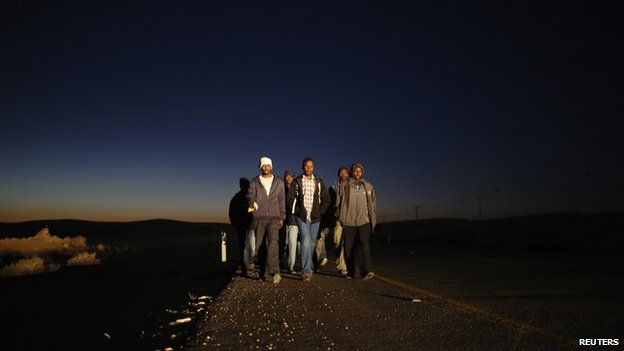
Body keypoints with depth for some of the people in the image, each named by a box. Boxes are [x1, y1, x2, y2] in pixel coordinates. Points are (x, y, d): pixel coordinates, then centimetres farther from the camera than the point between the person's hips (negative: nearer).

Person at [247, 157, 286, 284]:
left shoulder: (279, 182, 11)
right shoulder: (254, 182, 9)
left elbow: (282, 201, 12)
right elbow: (250, 195, -5)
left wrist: (282, 218, 7)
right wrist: (251, 202, -28)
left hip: (273, 217, -1)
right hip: (258, 218, 1)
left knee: (273, 243, -19)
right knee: (259, 246, 4)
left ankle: (274, 271, -24)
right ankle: (263, 272, 16)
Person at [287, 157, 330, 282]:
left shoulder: (319, 182, 8)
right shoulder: (297, 181, 2)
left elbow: (326, 199, 9)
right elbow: (290, 198, 0)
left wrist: (320, 212, 1)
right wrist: (296, 211, -5)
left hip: (315, 218, 3)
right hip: (302, 217, -3)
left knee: (311, 244, 9)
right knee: (306, 242, -17)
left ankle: (307, 268, 25)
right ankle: (306, 272, -15)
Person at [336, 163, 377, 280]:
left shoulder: (368, 186, 14)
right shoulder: (344, 186, 8)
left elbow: (373, 203, 16)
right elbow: (338, 203, 8)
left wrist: (373, 219, 10)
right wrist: (340, 219, 2)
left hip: (364, 221, 0)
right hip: (348, 222, 0)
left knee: (365, 245, -14)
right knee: (348, 247, 4)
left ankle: (366, 271, -19)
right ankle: (350, 272, 15)